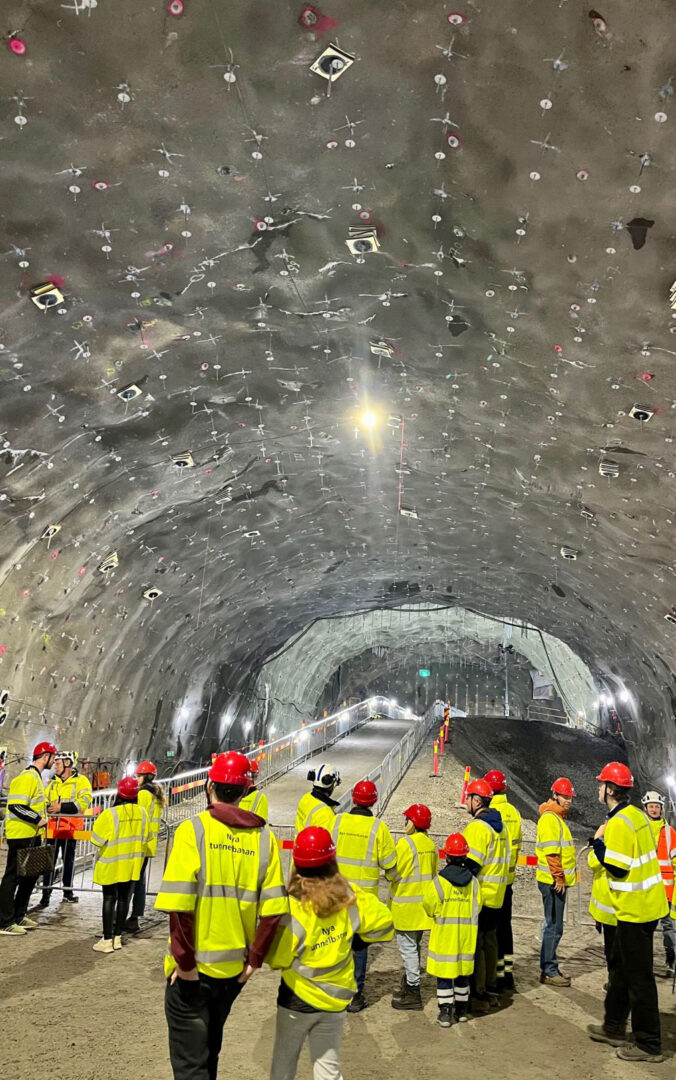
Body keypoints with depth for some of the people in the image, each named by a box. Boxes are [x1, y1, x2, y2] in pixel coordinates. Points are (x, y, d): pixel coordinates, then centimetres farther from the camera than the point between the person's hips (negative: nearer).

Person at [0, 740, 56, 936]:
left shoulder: (36, 777, 14)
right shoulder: (27, 777, -18)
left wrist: (41, 819, 13)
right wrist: (38, 819, -20)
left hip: (32, 835, 10)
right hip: (20, 836, -10)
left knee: (30, 875, 17)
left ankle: (18, 916, 28)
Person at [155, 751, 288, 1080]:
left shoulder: (193, 830, -16)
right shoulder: (263, 837, -5)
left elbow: (179, 905, -23)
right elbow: (273, 909, -7)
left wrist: (184, 961, -12)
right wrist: (254, 959, 3)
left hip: (193, 969, -4)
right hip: (234, 968, 4)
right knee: (209, 1047, 27)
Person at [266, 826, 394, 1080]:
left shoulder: (295, 909, -24)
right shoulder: (350, 898, -14)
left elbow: (277, 959, -17)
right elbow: (382, 922, 0)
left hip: (298, 997, -3)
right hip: (336, 996, 3)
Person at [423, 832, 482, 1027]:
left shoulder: (439, 883, -15)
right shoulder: (473, 882, -6)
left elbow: (429, 908, -6)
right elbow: (477, 908, 2)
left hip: (444, 935, -3)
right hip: (466, 936, 4)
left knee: (444, 974, 6)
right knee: (463, 973, 17)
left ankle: (445, 1013, 7)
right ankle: (462, 1010, 27)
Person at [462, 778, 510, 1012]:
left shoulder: (477, 826, -19)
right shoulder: (500, 825, 10)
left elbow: (471, 864, -22)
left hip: (478, 896, -9)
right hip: (496, 896, 9)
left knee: (475, 944, -1)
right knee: (489, 941, 17)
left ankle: (478, 996, 4)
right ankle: (491, 991, 26)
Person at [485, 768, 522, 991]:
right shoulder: (513, 812, 5)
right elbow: (517, 843, 13)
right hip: (508, 878, 8)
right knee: (505, 924, 17)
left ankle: (497, 975, 8)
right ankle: (508, 972, 25)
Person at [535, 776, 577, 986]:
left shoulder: (558, 818, 17)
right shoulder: (549, 818, -14)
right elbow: (551, 852, -20)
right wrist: (559, 878, -19)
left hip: (559, 882, 10)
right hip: (553, 882, -10)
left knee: (554, 926, 15)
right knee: (554, 927, -4)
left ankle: (550, 968, 24)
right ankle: (549, 971, 3)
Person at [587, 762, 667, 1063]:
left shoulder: (618, 823, -22)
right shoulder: (636, 815, 6)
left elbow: (616, 867, -23)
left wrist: (598, 843, -11)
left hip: (635, 909, -10)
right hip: (646, 903, 10)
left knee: (638, 976, 2)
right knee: (620, 967, 19)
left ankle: (649, 1045, 14)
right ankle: (614, 1028, 31)